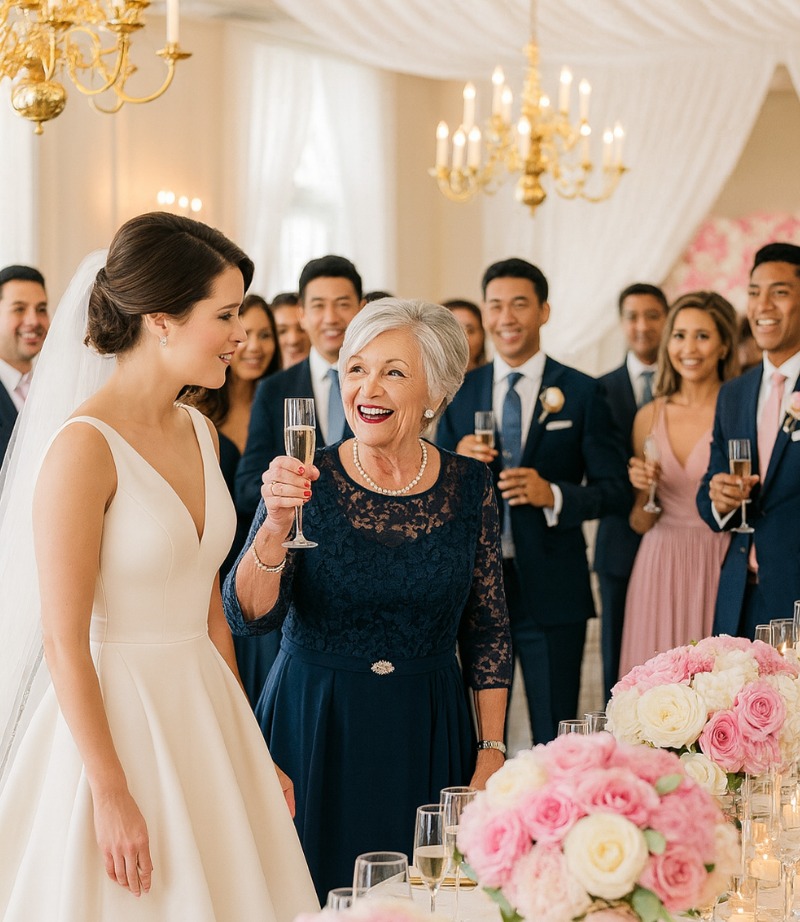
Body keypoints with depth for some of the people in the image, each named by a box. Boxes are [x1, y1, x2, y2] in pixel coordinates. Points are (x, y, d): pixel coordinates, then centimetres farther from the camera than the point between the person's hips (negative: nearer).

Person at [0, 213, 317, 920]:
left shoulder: (199, 432, 7)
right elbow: (64, 641, -17)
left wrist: (250, 751, 13)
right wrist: (110, 795, -18)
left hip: (203, 713, 8)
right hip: (116, 719, -7)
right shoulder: (84, 445, -17)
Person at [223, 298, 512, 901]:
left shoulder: (470, 488, -2)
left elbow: (488, 631, 5)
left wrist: (491, 751, 2)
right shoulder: (308, 483, -7)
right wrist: (276, 527, -30)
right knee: (318, 892, 6)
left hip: (427, 738, 2)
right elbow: (249, 616, -14)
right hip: (314, 733, -1)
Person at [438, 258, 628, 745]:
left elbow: (617, 490, -2)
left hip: (551, 590, -2)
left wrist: (554, 495, -19)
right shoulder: (459, 393, 8)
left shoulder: (582, 393, 0)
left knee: (555, 739, 3)